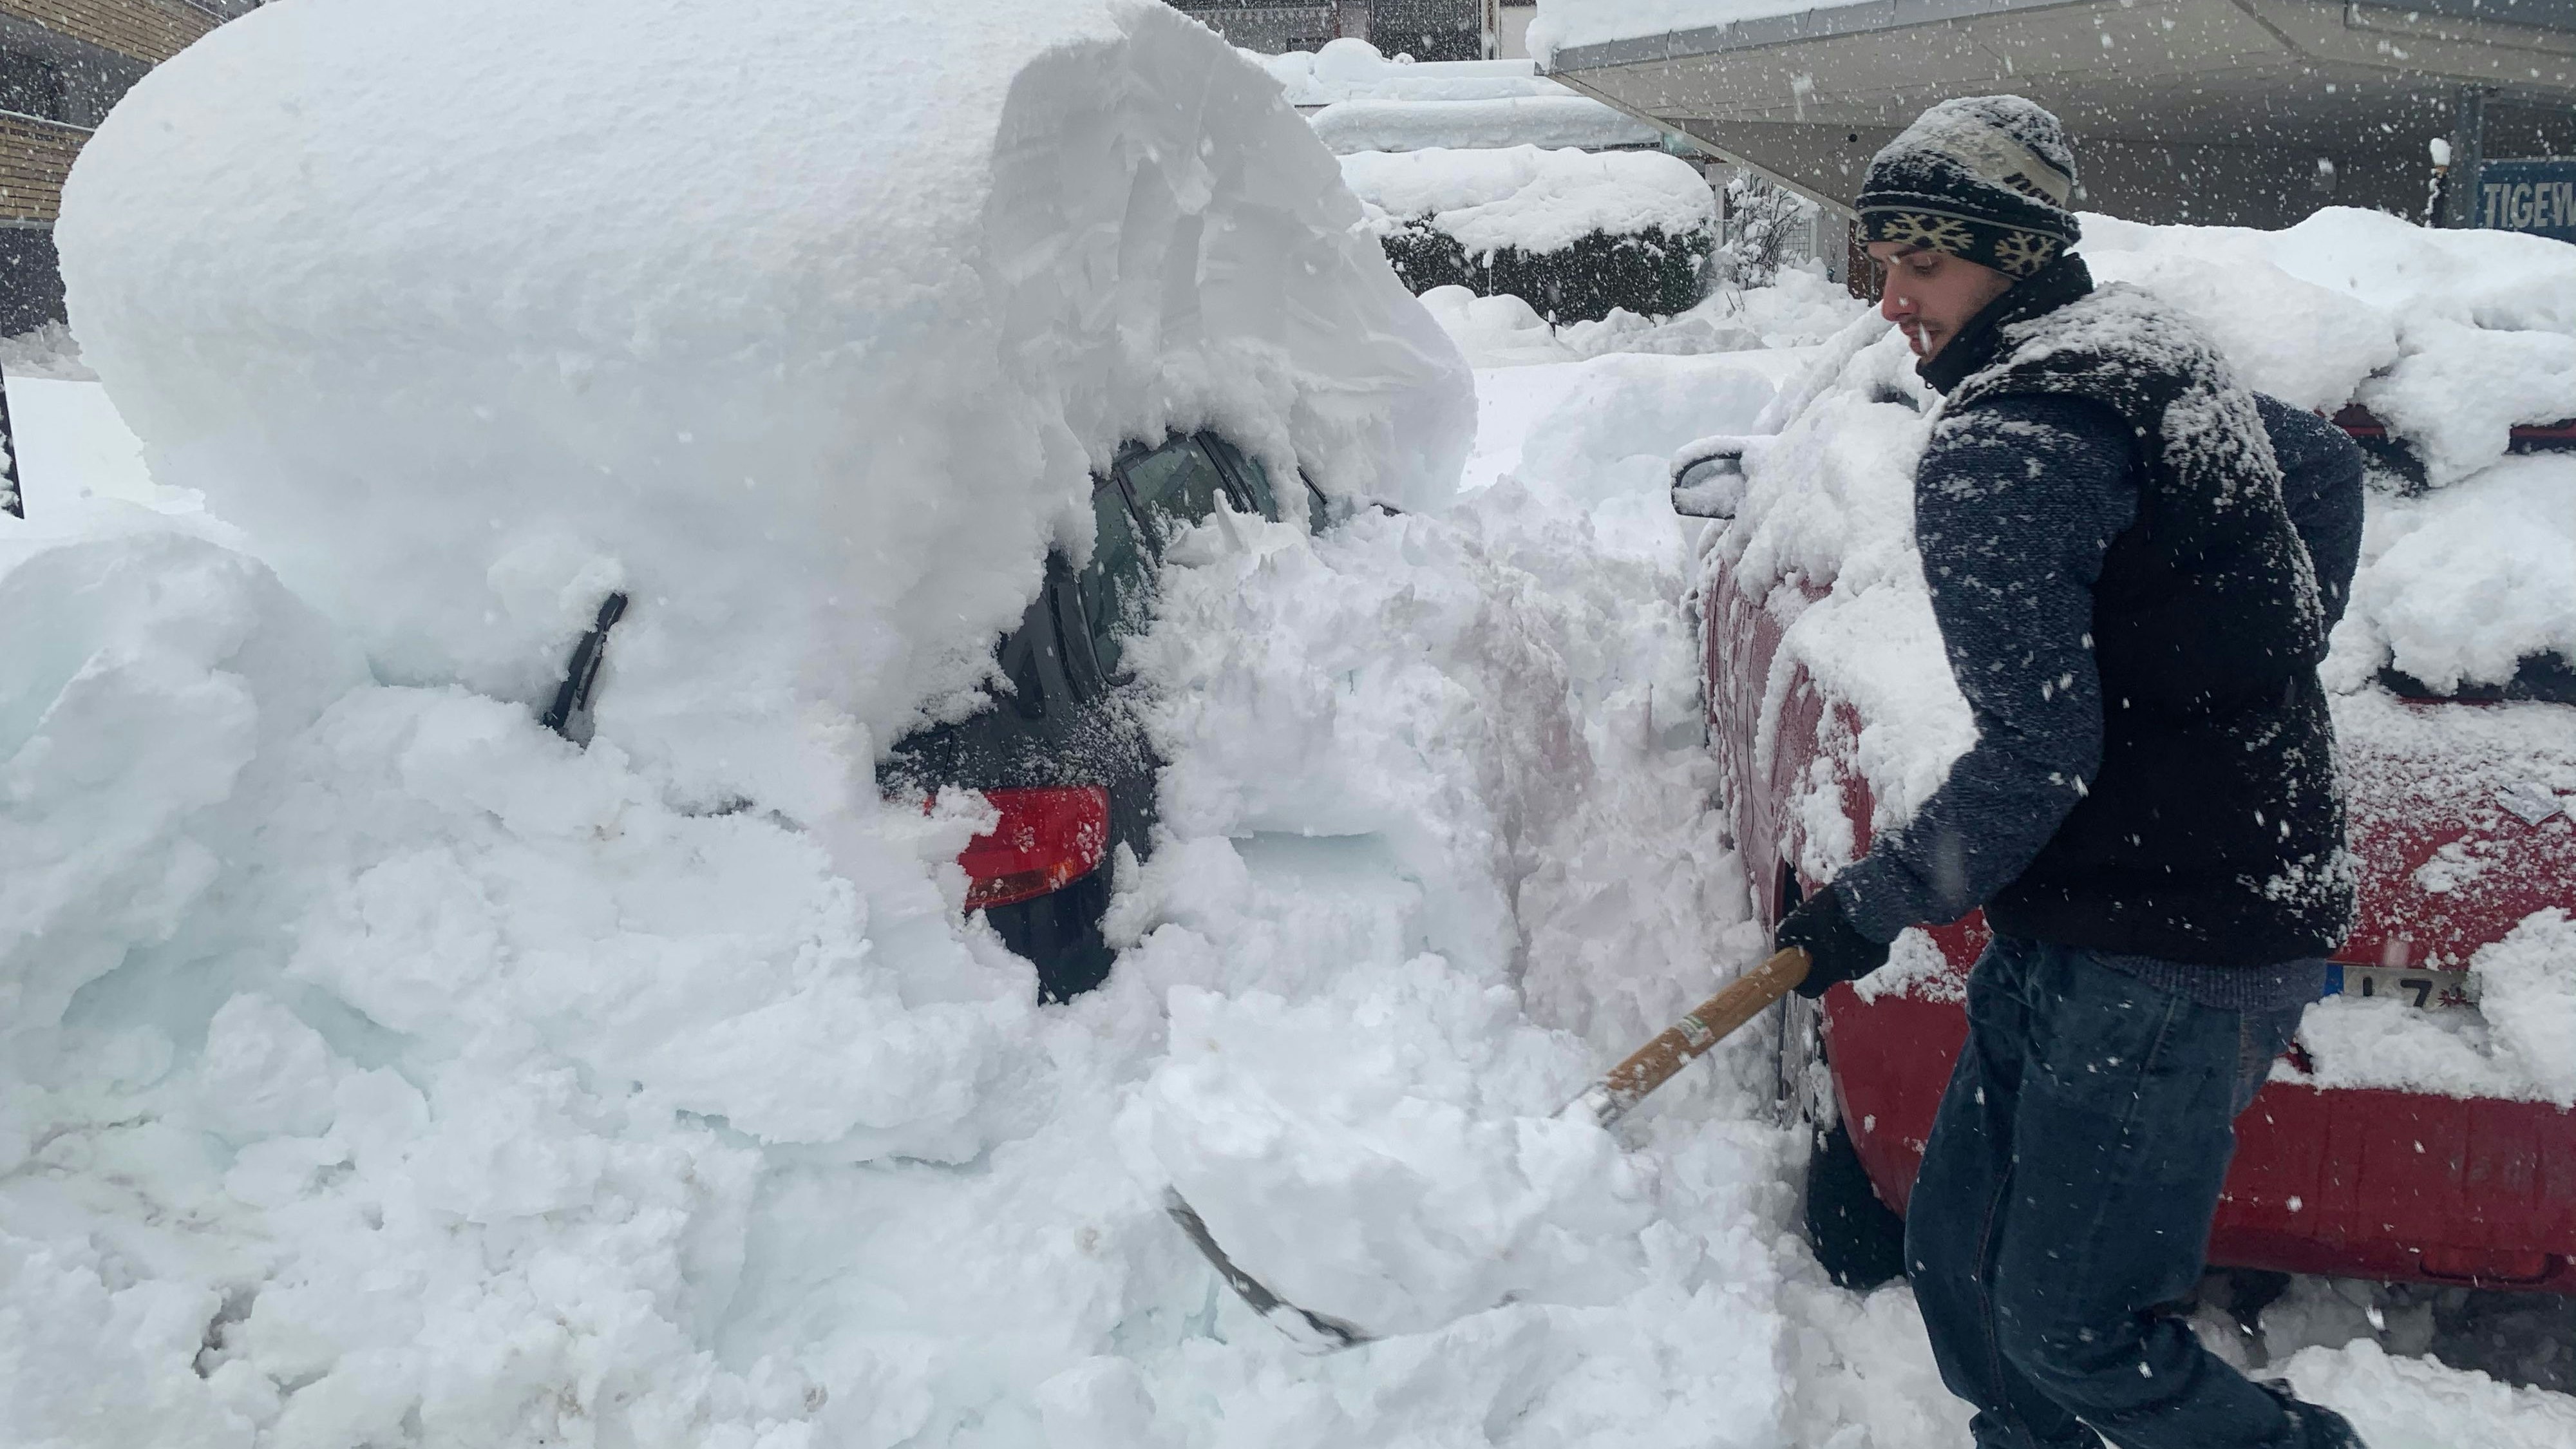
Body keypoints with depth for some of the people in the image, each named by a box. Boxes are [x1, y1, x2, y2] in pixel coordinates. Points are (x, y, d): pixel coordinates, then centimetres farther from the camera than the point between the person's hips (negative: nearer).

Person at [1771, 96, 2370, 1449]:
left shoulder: (1996, 453, -19)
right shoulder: (2161, 364, 11)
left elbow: (2036, 759, -23)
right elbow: (2328, 467, 29)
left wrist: (1871, 904, -9)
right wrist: (2269, 663, 32)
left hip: (2164, 957, -10)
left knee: (2074, 1333, 0)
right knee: (1960, 1256, 15)